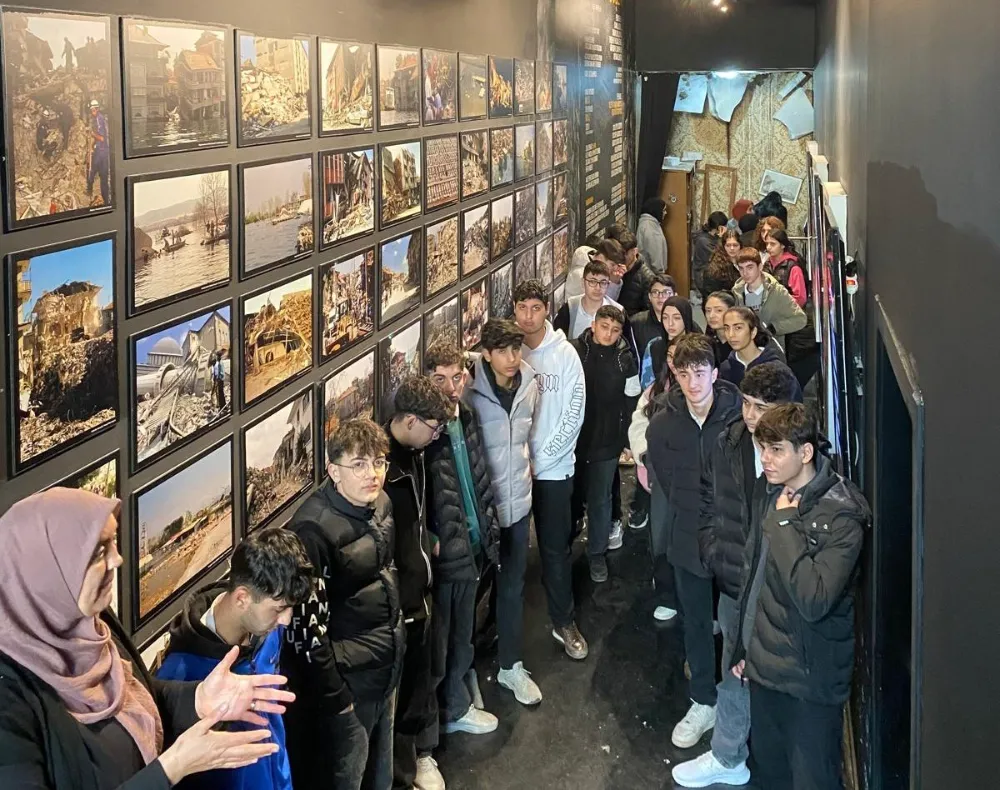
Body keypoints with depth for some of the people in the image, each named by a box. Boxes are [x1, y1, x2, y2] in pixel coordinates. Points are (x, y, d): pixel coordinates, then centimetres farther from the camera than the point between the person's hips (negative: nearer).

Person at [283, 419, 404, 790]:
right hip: (347, 676, -8)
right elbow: (306, 623, -22)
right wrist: (333, 696, -18)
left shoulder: (380, 503, 1)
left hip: (386, 666, 8)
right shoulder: (315, 527, -24)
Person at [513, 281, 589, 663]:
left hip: (553, 467, -1)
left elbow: (575, 412, -7)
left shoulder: (564, 353, -6)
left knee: (556, 548, 6)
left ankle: (564, 622, 20)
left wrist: (539, 459, -11)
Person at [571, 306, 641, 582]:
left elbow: (631, 403, 3)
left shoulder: (625, 360, -4)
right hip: (572, 437, 0)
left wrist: (627, 439, 0)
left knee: (600, 498, 8)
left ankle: (597, 553, 20)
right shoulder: (574, 351, -10)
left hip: (607, 442, 0)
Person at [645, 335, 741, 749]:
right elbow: (671, 485, 0)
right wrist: (704, 516, -9)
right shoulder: (663, 426, -5)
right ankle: (703, 702, 29)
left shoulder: (739, 415, -14)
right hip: (691, 537, 3)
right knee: (696, 621, 14)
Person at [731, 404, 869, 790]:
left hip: (810, 679, -7)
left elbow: (814, 600, -32)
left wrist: (785, 523, -26)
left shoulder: (841, 515, -20)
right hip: (765, 667, 7)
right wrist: (744, 647, 19)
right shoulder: (774, 496, 4)